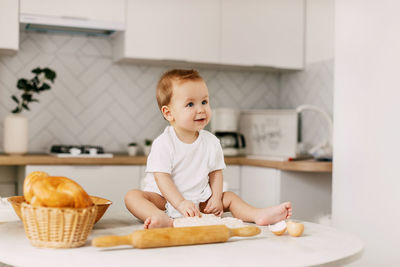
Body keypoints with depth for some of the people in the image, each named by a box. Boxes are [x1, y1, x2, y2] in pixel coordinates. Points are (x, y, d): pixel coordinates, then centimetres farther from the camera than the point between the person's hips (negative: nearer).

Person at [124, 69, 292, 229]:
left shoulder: (211, 142, 1)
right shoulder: (163, 143, -14)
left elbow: (216, 173, 8)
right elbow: (162, 177, -18)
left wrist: (216, 198, -8)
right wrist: (180, 203, -30)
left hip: (199, 201, 5)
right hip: (165, 199, -4)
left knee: (229, 197, -6)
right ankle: (160, 218, -56)